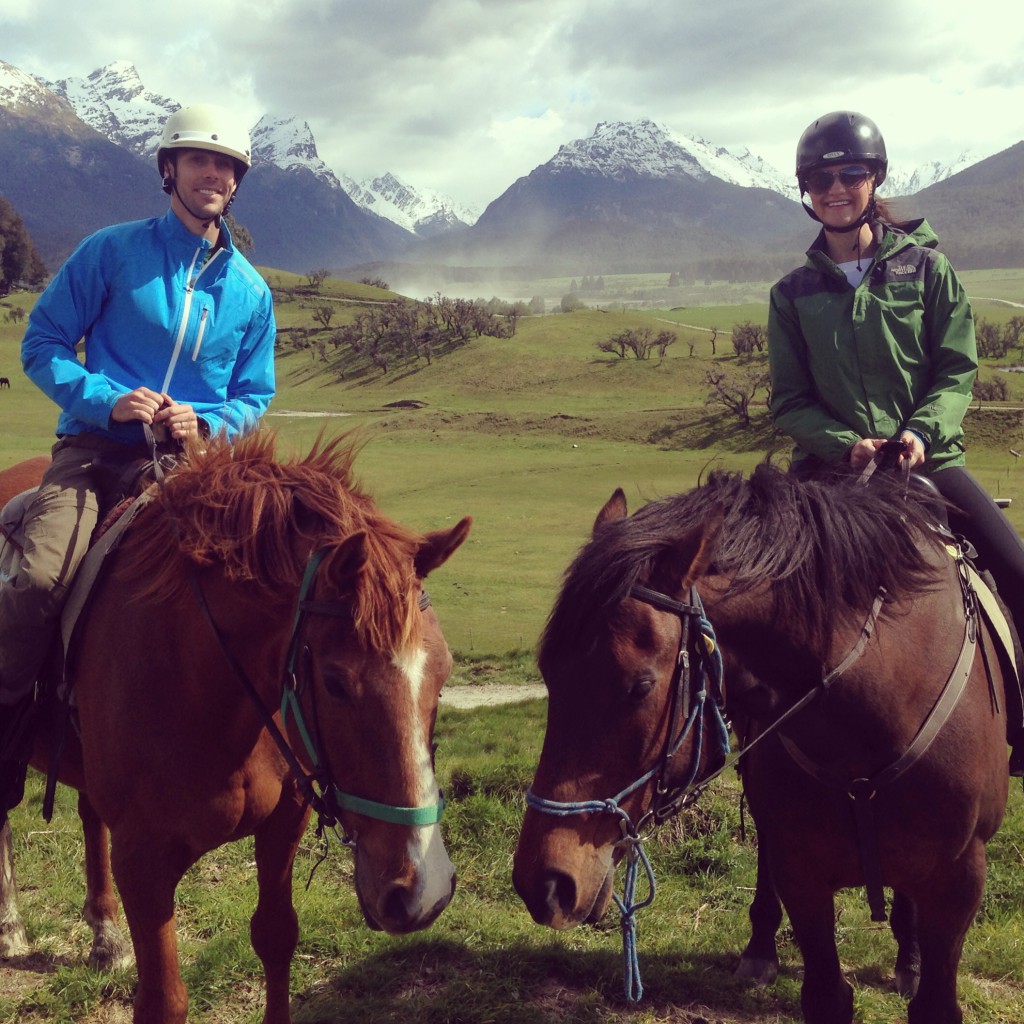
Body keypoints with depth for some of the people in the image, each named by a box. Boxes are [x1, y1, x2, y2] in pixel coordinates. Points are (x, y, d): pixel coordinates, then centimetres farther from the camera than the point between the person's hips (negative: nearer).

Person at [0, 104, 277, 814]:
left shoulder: (251, 291, 12)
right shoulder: (114, 251, 2)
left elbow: (255, 397, 15)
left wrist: (207, 423, -7)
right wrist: (106, 399, -15)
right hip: (98, 445, -3)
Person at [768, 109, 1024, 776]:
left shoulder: (925, 266, 4)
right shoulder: (794, 293, 6)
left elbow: (957, 370, 1)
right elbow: (789, 401, 3)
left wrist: (920, 430, -18)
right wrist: (846, 445, -15)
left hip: (925, 454, 0)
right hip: (833, 461, 1)